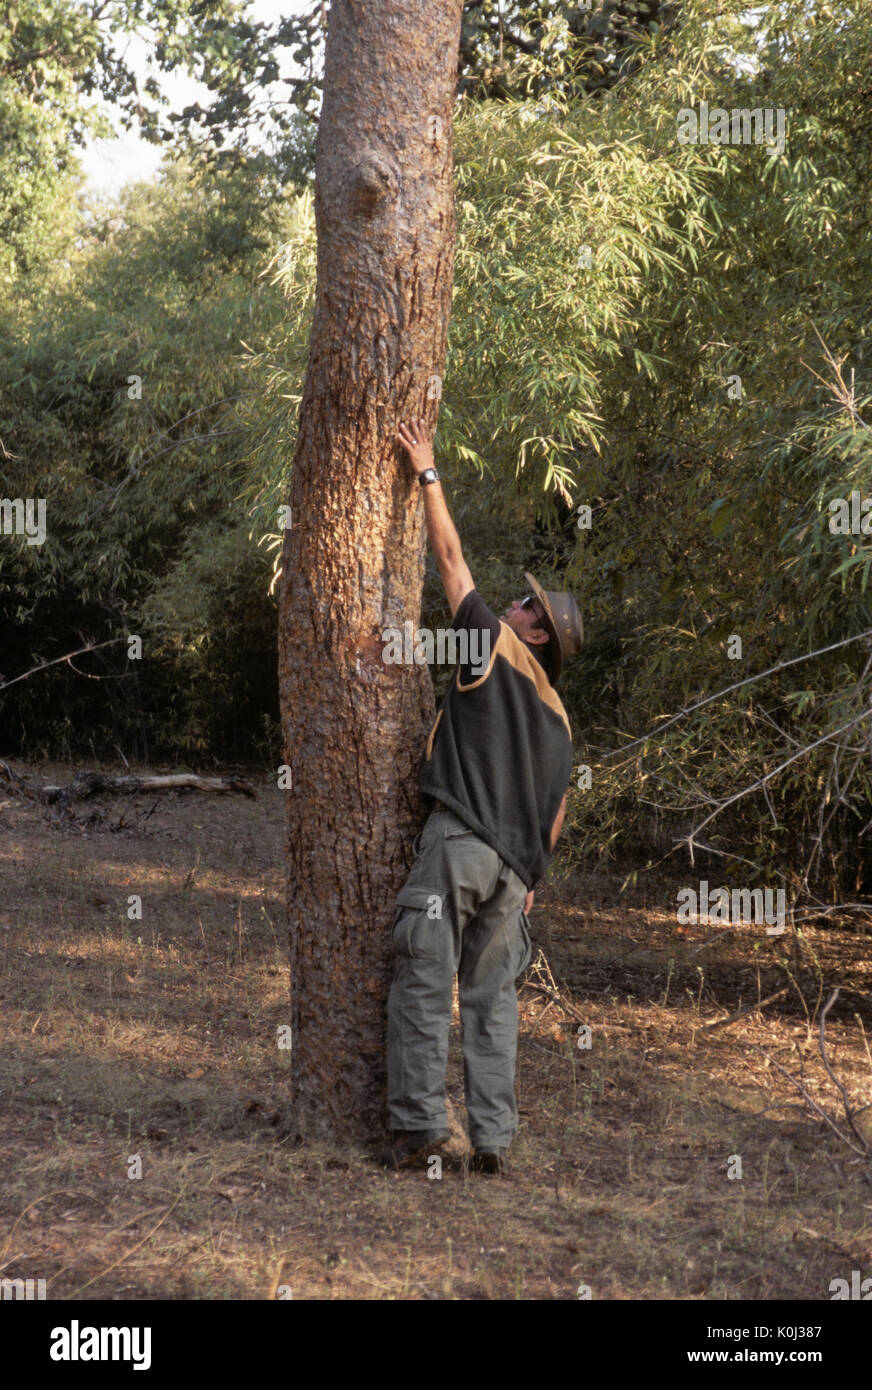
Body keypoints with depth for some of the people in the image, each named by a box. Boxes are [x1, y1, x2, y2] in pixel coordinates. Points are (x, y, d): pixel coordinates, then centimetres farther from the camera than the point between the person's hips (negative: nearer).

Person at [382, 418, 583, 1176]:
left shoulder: (496, 647, 5)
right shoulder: (558, 719, 21)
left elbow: (453, 557, 8)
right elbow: (555, 815, 21)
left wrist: (428, 474, 14)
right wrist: (529, 876, 29)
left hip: (458, 841, -6)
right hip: (513, 866, 6)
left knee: (423, 982, -6)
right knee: (493, 995, 8)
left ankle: (418, 1121, -13)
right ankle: (493, 1137, 2)